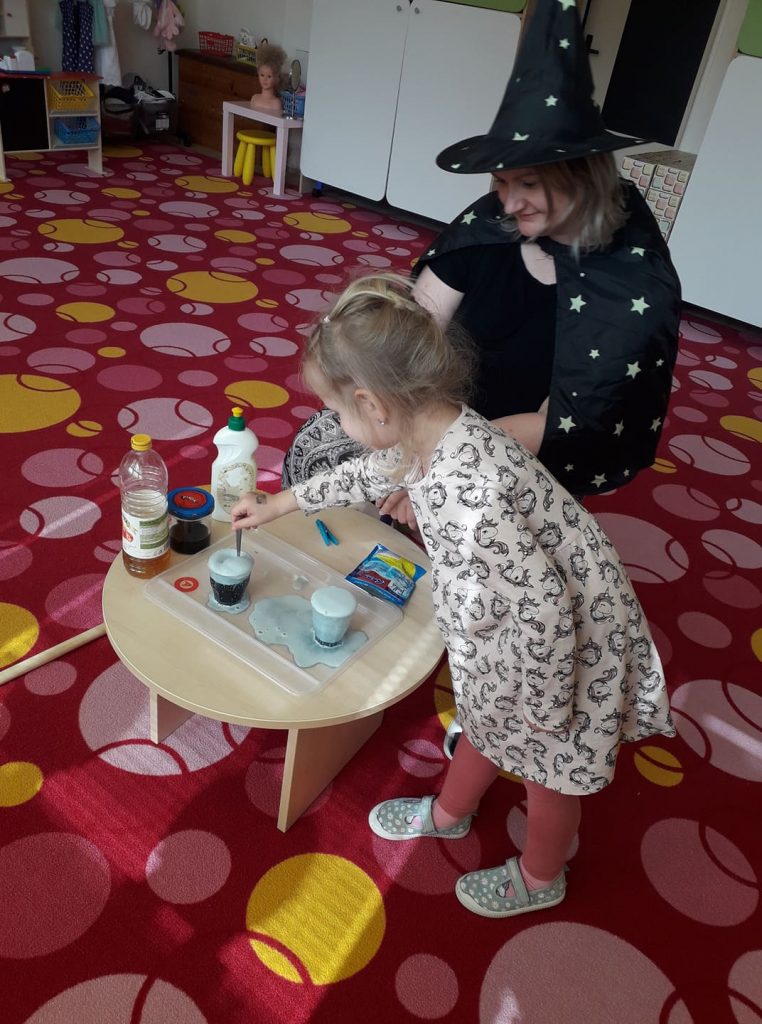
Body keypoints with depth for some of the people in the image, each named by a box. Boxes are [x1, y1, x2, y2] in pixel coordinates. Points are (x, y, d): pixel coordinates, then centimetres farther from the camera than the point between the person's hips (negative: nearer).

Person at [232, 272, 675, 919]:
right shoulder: (429, 433, -12)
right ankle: (449, 814, 58)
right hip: (518, 618, 8)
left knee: (550, 757, 19)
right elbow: (367, 476, 9)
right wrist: (279, 504, 20)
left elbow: (546, 604, -34)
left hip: (569, 631, -7)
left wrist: (545, 703, -18)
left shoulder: (469, 493, -40)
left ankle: (540, 878, 50)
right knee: (487, 719, 29)